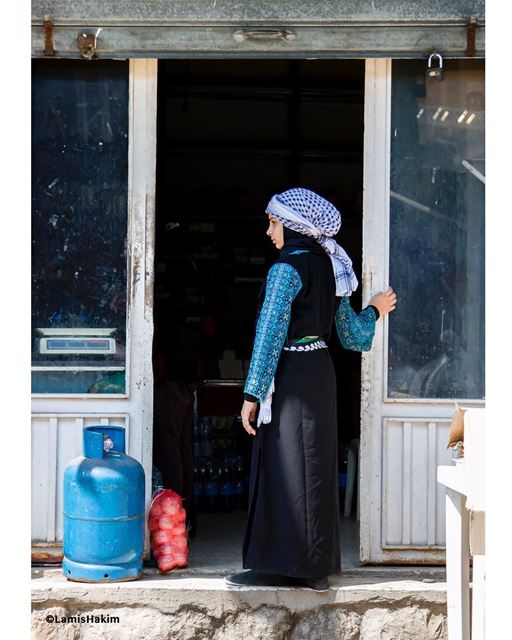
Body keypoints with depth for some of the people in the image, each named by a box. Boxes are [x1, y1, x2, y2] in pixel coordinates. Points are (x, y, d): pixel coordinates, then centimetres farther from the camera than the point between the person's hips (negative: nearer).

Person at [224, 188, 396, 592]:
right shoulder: (327, 266, 10)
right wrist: (374, 311, 36)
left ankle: (281, 566, -2)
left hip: (290, 377, -9)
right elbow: (351, 334, 15)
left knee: (283, 468, -4)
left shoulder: (286, 269, -15)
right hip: (320, 372, 9)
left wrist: (252, 395, -17)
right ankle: (316, 565, 16)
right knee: (314, 468, 11)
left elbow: (270, 334, -18)